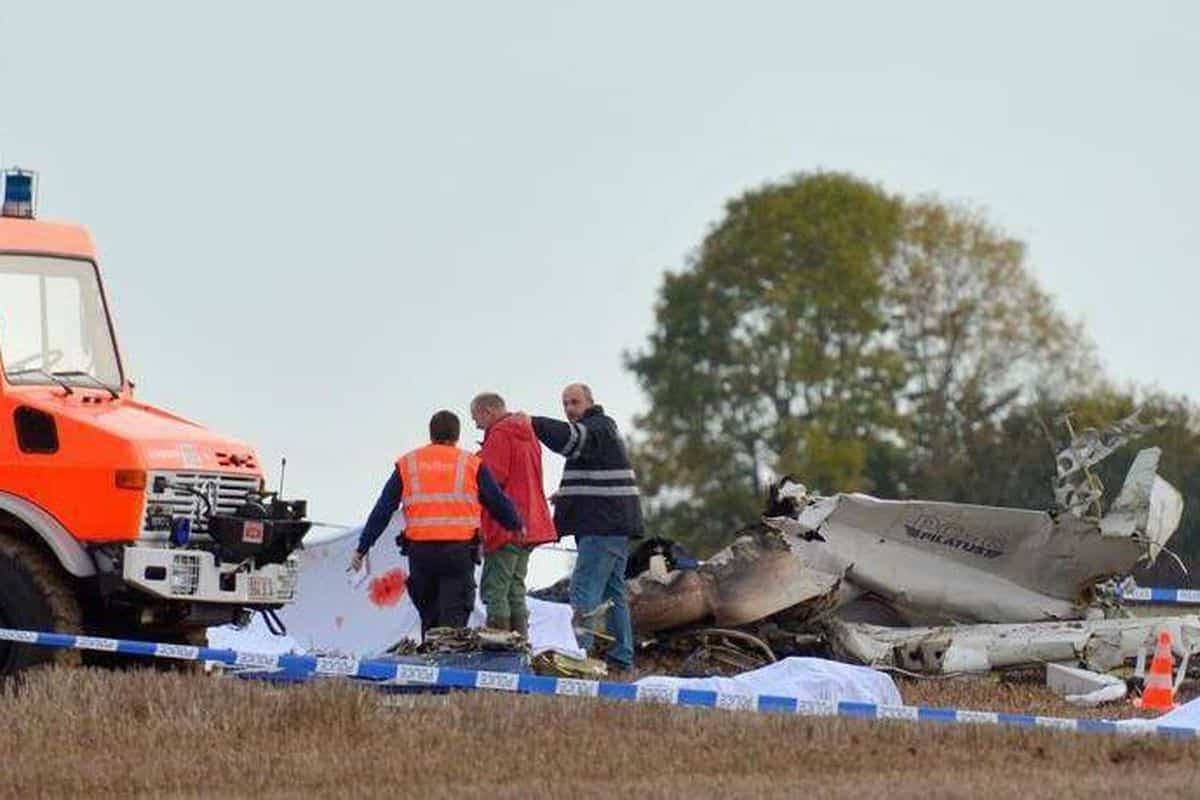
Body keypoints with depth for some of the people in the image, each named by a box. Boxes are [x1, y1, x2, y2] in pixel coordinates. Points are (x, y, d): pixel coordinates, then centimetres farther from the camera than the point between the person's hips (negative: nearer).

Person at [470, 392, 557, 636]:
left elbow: (492, 477, -17)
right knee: (515, 590, 14)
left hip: (506, 527, -10)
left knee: (494, 589, -10)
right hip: (529, 526, 10)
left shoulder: (500, 434, -10)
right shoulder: (528, 435, 20)